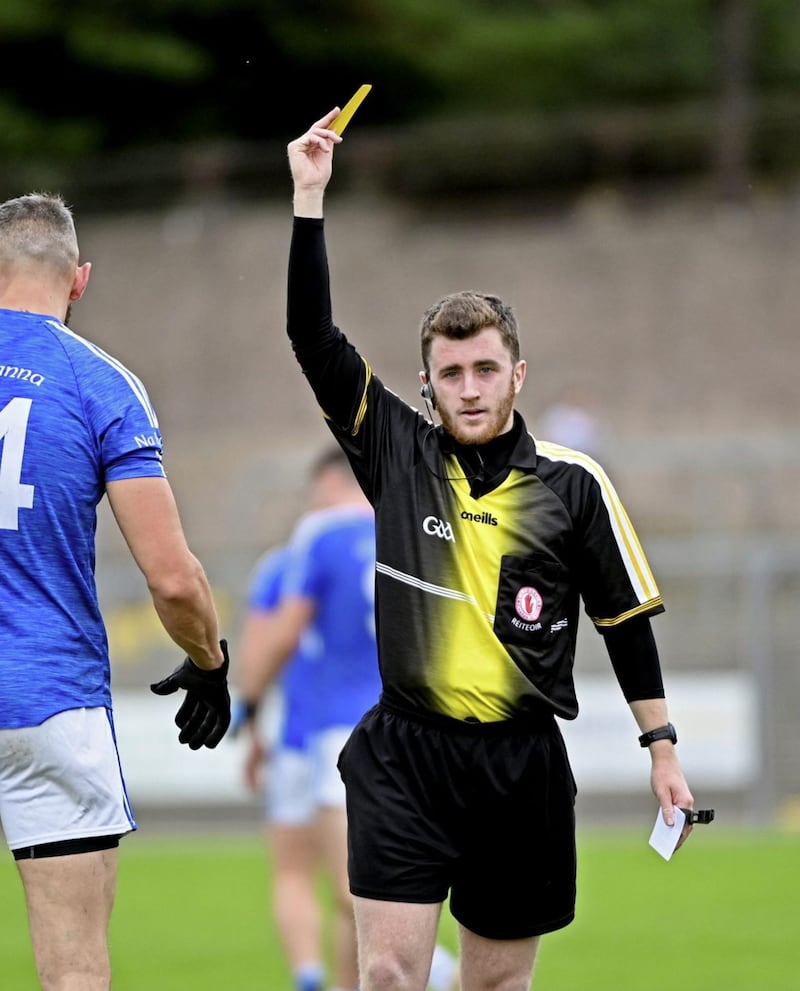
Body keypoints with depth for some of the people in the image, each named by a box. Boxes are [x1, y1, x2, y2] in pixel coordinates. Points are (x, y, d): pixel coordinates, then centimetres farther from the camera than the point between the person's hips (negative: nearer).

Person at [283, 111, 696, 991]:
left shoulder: (573, 484, 2)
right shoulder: (397, 454, 3)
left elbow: (625, 618, 8)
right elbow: (312, 335, -2)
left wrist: (661, 746, 5)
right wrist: (308, 198, -7)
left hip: (522, 765, 1)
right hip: (404, 756, 0)